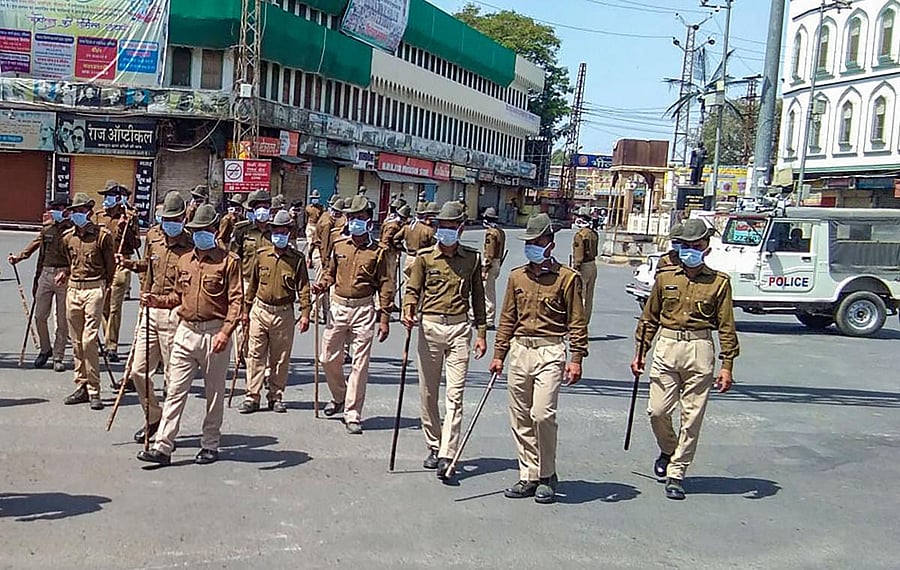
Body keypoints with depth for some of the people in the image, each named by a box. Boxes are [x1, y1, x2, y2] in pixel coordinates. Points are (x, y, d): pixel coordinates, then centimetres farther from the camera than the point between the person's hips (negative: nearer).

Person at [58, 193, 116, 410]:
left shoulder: (103, 235, -5)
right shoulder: (67, 236, 10)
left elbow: (110, 266, 2)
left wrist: (105, 289, 3)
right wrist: (64, 272, 10)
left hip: (94, 288, -6)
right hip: (73, 289, 6)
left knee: (89, 339, -12)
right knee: (76, 341, 8)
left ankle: (94, 391, -6)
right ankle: (81, 387, 16)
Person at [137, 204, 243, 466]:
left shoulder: (229, 261, -5)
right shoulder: (184, 261, 13)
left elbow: (236, 300, -11)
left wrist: (225, 332, -21)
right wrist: (159, 301, 3)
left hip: (214, 333, -4)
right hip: (185, 331, 5)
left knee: (214, 393, 8)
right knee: (175, 391, 0)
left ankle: (210, 445, 20)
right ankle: (163, 446, 0)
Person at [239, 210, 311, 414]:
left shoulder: (297, 258, -1)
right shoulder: (262, 255, 5)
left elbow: (303, 288, -1)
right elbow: (252, 284, 13)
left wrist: (305, 314, -9)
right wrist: (246, 310, 13)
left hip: (284, 313, -1)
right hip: (260, 310, 2)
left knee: (280, 358, 6)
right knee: (255, 355, 1)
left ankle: (276, 397, 17)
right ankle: (252, 397, 7)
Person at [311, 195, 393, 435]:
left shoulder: (377, 251, -1)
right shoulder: (339, 246, 8)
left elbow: (385, 285, 0)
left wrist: (384, 318, -4)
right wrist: (322, 285, -3)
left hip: (364, 309, -3)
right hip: (338, 306, 3)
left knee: (360, 364, -3)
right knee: (329, 358, 7)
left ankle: (352, 414, 4)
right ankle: (339, 396, 35)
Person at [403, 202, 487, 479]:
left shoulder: (472, 258, 8)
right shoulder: (425, 256, 4)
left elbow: (478, 297, 13)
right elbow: (413, 289, 2)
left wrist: (481, 333, 9)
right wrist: (408, 312, -19)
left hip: (459, 328, 0)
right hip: (429, 325, 1)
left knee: (455, 394, -9)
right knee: (428, 393, 7)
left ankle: (447, 455, -11)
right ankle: (434, 447, 22)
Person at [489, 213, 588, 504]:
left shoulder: (567, 277, -2)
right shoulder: (517, 276, 13)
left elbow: (577, 322, -2)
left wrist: (576, 358, -8)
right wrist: (499, 354, 14)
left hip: (550, 352, -5)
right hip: (519, 351, 5)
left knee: (543, 414, -14)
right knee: (520, 418, 7)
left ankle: (547, 476, 4)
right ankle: (529, 476, 17)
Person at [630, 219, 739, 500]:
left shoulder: (718, 282, 4)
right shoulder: (665, 276, 9)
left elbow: (726, 327, 3)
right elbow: (649, 318, 14)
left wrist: (726, 366, -2)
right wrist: (640, 352, 11)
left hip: (699, 350, -1)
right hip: (666, 347, 2)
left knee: (692, 418, 0)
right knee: (658, 411, -1)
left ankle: (676, 473, 11)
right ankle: (668, 451, 30)